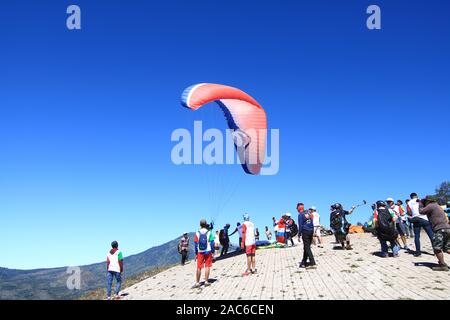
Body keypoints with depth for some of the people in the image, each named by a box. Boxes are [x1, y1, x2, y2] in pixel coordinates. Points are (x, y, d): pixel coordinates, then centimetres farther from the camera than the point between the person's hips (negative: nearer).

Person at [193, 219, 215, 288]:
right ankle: (206, 282, 6)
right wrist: (213, 252, 2)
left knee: (199, 267, 6)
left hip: (200, 252, 1)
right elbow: (212, 243, -4)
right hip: (208, 252, -1)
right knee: (207, 266, 5)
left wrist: (196, 254, 9)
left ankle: (197, 282, 7)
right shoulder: (209, 233, -4)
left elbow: (195, 244, 2)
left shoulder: (197, 233, 0)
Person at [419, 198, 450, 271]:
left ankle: (443, 265, -1)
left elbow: (421, 211, -1)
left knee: (437, 248, -3)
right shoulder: (436, 205, 25)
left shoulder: (431, 205, -3)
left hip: (440, 229, -9)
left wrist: (420, 204, 15)